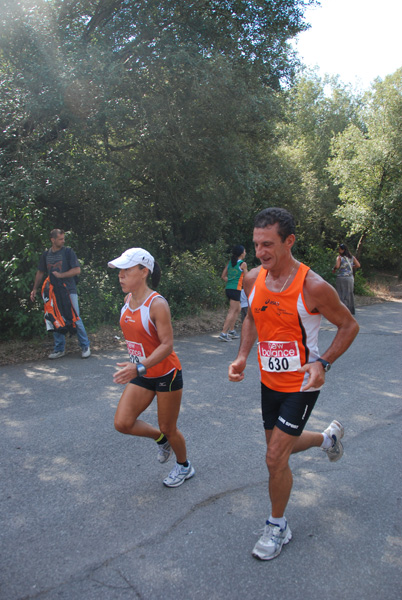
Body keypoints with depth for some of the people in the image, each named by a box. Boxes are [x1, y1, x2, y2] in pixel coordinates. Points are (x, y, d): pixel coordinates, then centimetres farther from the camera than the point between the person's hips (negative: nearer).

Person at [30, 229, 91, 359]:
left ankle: (85, 346, 8)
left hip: (69, 291, -4)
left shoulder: (68, 252, -2)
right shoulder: (46, 254, 10)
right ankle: (59, 349, 18)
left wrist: (60, 275, -14)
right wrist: (35, 288, 12)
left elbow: (77, 270, -8)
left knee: (75, 319, -5)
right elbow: (40, 272, 18)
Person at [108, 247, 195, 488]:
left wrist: (140, 367, -37)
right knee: (122, 423, -2)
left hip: (166, 374, -7)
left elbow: (167, 345, -26)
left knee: (169, 428, 9)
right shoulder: (128, 300, 0)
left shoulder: (157, 304, -23)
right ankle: (160, 438, 27)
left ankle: (184, 466, 38)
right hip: (141, 374, 7)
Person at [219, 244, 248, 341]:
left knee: (238, 309, 22)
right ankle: (224, 333, -10)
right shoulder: (243, 264, -6)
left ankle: (231, 331, 24)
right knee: (232, 311, -5)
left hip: (228, 288, 8)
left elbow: (223, 276, 14)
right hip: (236, 289, -8)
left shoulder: (230, 262, 12)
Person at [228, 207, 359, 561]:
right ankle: (328, 437, 52)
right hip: (269, 381, 6)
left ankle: (278, 527, 21)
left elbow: (349, 326, -9)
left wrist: (323, 362, -22)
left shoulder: (313, 287, -24)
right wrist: (242, 357, -3)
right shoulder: (253, 280, -7)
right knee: (281, 447, 22)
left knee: (275, 458, -5)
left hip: (301, 385, -6)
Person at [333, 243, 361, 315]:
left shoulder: (339, 257, -8)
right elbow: (358, 265, 2)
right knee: (349, 294, 14)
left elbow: (337, 266, -21)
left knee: (341, 294, 0)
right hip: (350, 278, 5)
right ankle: (350, 310, 20)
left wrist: (333, 269, -1)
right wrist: (351, 267, 16)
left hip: (341, 277, -5)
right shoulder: (352, 257, 7)